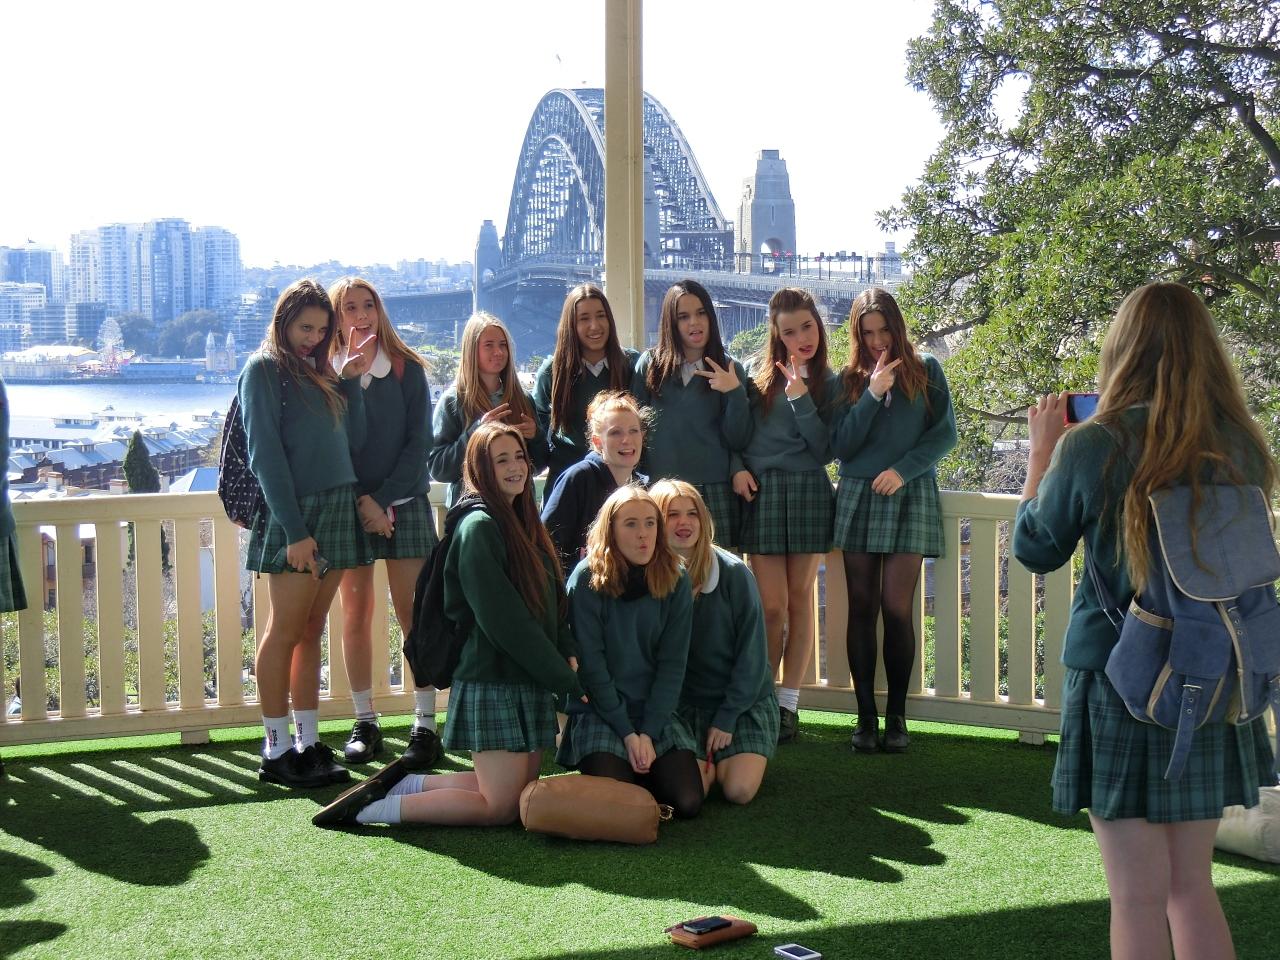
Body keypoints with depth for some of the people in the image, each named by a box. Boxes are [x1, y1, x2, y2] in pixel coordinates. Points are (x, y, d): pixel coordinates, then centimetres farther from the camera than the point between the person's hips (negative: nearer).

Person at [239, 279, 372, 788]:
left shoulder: (322, 372, 18)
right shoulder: (264, 370, -3)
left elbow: (354, 440, 13)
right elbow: (265, 455, -11)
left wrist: (352, 381, 4)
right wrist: (294, 531, -16)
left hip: (336, 511, 7)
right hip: (293, 516, -7)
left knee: (311, 631, 9)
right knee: (286, 631, -4)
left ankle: (308, 743, 13)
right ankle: (276, 751, 2)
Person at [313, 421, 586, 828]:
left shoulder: (525, 523, 13)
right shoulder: (478, 527, -15)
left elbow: (554, 602, 14)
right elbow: (503, 620, -19)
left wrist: (568, 656, -4)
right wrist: (566, 681, -16)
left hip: (530, 683, 9)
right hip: (493, 684, -9)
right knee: (501, 807, -5)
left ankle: (407, 782, 19)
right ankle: (370, 808, 2)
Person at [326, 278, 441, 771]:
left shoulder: (406, 369, 3)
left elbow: (419, 441, 0)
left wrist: (384, 499, -9)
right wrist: (362, 502, -11)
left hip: (404, 503, -1)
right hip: (348, 506, 1)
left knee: (412, 614, -4)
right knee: (356, 615, 3)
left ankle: (425, 725, -1)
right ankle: (365, 724, 12)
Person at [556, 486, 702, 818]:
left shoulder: (676, 581, -2)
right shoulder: (587, 580, -10)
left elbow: (672, 663, -3)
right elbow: (590, 663, -11)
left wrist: (649, 733, -12)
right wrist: (628, 733, -14)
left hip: (657, 711, 3)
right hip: (599, 712, -2)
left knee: (688, 803, -15)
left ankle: (643, 771, 16)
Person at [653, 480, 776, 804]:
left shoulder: (734, 573, -12)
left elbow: (752, 652, -9)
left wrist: (726, 718, -11)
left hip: (745, 701, -1)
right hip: (685, 705, 1)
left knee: (739, 790, -19)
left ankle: (724, 758, 14)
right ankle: (711, 759, 13)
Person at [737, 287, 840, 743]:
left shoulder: (829, 383, 6)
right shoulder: (759, 373, 7)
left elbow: (825, 449, -4)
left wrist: (800, 397, -11)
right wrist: (738, 468, -8)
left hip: (808, 492, 0)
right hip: (761, 491, 0)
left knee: (799, 599, 5)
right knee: (772, 607, -5)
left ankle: (788, 704, 12)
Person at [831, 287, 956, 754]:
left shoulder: (925, 370, 5)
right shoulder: (849, 379, 8)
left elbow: (945, 433, 1)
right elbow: (841, 445, -1)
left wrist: (902, 470, -11)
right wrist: (873, 394, -10)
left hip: (909, 497, -2)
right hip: (857, 496, 2)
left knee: (896, 607, -7)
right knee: (862, 608, 2)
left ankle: (896, 714, 3)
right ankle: (866, 715, 6)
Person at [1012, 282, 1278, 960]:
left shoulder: (1091, 448, -14)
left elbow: (1034, 549, 1)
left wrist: (1042, 449, 12)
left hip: (1119, 682, -4)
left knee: (1139, 896, 5)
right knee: (1192, 886, 16)